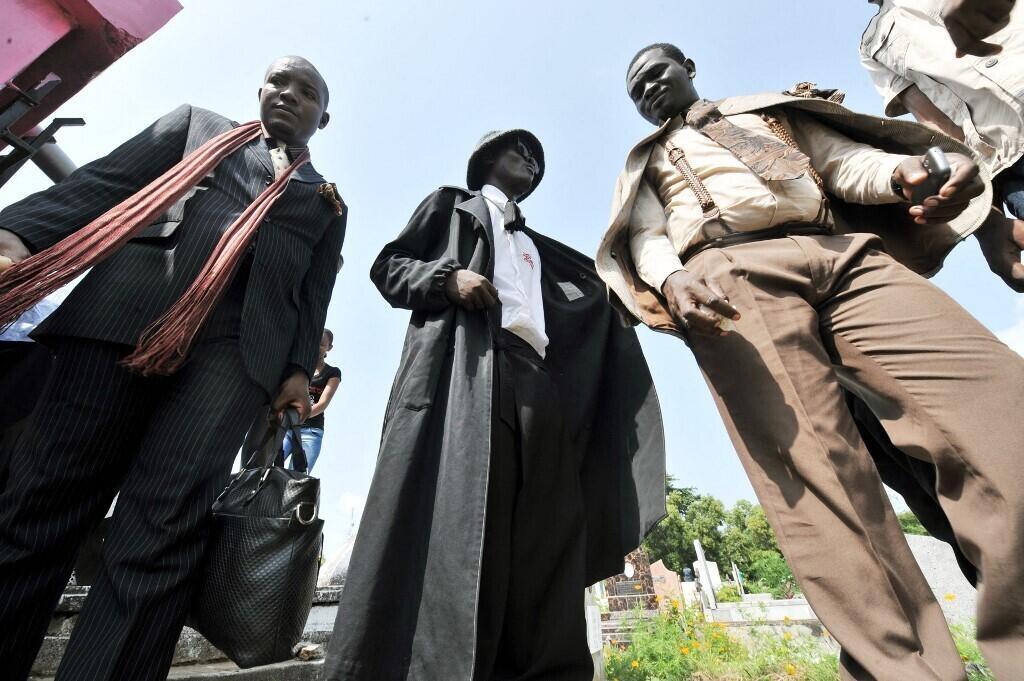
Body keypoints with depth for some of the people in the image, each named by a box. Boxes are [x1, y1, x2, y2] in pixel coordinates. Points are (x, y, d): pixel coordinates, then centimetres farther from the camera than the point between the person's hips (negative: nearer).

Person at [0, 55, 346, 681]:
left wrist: (300, 369, -1)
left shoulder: (326, 203, 26)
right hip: (120, 311, 1)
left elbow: (313, 298, 15)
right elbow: (105, 181, 14)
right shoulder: (195, 124, 28)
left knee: (162, 536, -10)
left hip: (238, 344, 0)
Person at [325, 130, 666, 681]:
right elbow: (388, 265, 13)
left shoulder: (542, 249, 36)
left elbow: (600, 292, 29)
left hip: (537, 386, 5)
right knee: (451, 521, -15)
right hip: (462, 367, -4)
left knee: (537, 543, -4)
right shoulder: (450, 206, 26)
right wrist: (448, 277, -5)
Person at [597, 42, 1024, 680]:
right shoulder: (645, 163, 29)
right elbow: (645, 237, 10)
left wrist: (906, 171, -4)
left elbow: (845, 161, 21)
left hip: (847, 257, 3)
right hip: (729, 276, -2)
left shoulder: (771, 108, 37)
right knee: (809, 469, -20)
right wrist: (671, 276, -15)